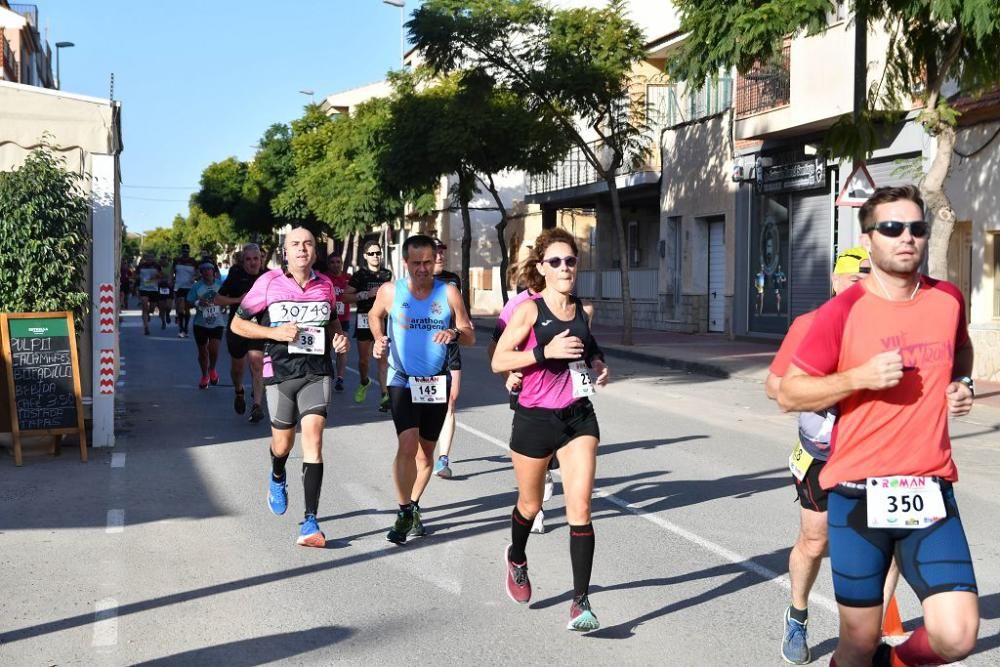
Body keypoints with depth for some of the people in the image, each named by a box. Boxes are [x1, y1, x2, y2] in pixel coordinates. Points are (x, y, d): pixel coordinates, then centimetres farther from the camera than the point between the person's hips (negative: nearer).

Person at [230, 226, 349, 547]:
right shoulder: (269, 282, -3)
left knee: (313, 441, -12)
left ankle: (310, 522, -11)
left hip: (317, 372, 1)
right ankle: (277, 478, 51)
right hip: (280, 372, -1)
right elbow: (238, 323, 1)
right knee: (283, 443, 12)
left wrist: (339, 337, 3)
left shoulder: (325, 285, 6)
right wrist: (275, 332, -14)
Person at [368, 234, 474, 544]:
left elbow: (470, 335, -2)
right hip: (402, 381, -2)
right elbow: (375, 316, 17)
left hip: (437, 382, 2)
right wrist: (379, 339, -1)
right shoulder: (390, 291, -5)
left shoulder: (449, 293, -5)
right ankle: (404, 515, -8)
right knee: (407, 445, -19)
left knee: (426, 448, 14)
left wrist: (455, 333, -23)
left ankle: (414, 506, 33)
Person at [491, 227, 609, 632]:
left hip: (579, 417, 3)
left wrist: (598, 365, 2)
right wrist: (546, 351, -24)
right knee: (530, 505, 16)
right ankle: (516, 558, 48)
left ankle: (581, 602, -4)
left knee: (580, 508, -8)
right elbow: (498, 362, -13)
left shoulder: (584, 310, 5)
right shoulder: (529, 309, -10)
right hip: (535, 417, -3)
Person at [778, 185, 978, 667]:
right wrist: (860, 377, -18)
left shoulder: (948, 299, 5)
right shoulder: (842, 311, -8)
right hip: (859, 493, -3)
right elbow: (788, 393, -6)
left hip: (931, 491, 3)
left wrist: (962, 385, 9)